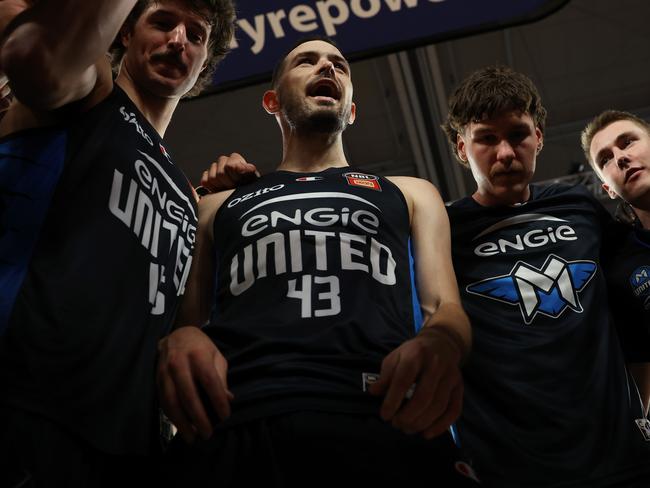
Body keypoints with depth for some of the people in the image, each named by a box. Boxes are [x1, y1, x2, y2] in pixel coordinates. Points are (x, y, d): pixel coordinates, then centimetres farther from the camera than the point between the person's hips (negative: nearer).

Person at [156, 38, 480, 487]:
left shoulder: (410, 194, 27)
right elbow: (184, 315, 20)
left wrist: (440, 344, -9)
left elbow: (446, 307, 16)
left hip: (384, 427, -1)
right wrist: (179, 339, -6)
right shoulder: (218, 205, 27)